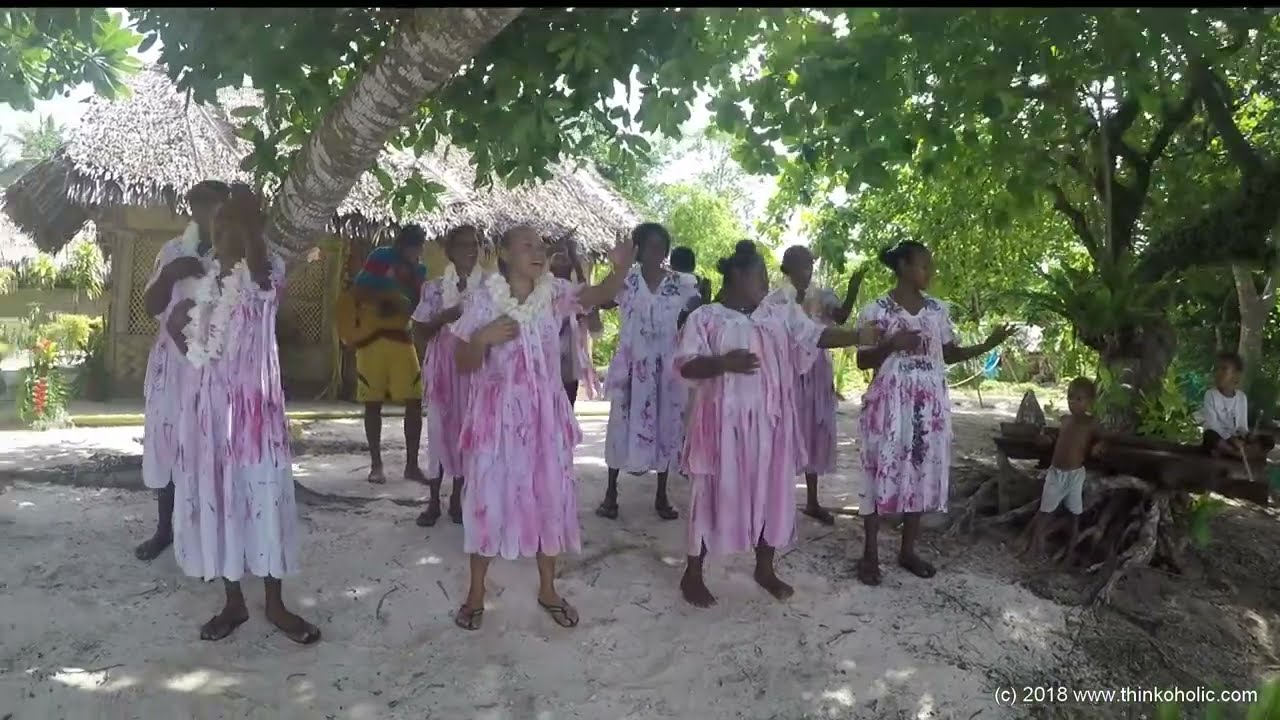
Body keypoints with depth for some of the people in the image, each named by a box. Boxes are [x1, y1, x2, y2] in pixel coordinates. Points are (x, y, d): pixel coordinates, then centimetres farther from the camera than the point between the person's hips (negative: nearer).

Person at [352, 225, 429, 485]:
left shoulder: (419, 270, 9)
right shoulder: (380, 257, -4)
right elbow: (358, 291, -13)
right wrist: (391, 296, -22)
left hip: (402, 337, 4)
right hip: (372, 335, -4)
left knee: (415, 401, -3)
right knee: (373, 403, 3)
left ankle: (411, 465, 6)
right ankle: (376, 464, 13)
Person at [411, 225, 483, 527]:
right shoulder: (434, 287, 2)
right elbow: (419, 331, 2)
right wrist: (445, 317, -13)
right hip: (442, 364, 0)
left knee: (467, 429, 4)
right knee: (439, 429, 1)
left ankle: (457, 498, 17)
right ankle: (434, 501, 12)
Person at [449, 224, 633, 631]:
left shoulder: (554, 294, -1)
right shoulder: (483, 301, -7)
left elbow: (601, 294, -17)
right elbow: (464, 365, -3)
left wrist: (621, 268, -36)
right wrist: (483, 338, -22)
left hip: (545, 415, 3)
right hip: (497, 414, -2)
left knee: (551, 497, 10)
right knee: (489, 498, 6)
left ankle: (547, 589, 28)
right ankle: (476, 593, 24)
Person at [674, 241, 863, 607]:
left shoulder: (781, 315, 10)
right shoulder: (706, 317, -4)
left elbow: (818, 336, 5)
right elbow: (685, 365, -11)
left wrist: (862, 335, -7)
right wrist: (724, 362, -27)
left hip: (769, 422, 5)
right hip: (725, 423, -5)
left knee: (771, 492, 11)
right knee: (715, 494, 1)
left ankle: (765, 569, 28)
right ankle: (692, 574, 15)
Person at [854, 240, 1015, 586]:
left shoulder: (938, 309, 8)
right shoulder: (876, 310, -6)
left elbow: (950, 353, 13)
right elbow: (863, 360, -6)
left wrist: (988, 345, 0)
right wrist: (892, 345, -23)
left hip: (930, 404, 5)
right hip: (890, 402, -5)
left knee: (923, 470, 7)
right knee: (883, 469, -2)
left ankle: (908, 550, 20)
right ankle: (870, 553, 9)